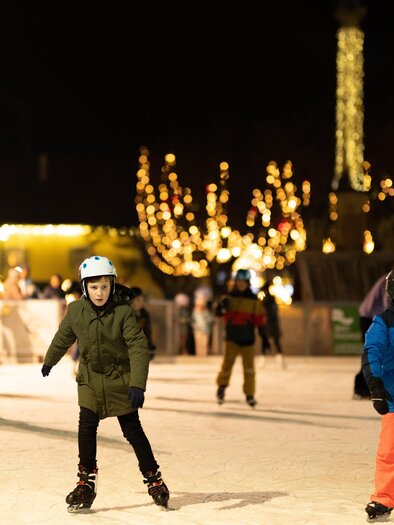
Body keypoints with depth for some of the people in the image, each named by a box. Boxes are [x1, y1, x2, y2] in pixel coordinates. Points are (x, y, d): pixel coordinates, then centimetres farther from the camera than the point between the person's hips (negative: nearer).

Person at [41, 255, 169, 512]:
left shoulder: (124, 311, -18)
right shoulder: (76, 310, -7)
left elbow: (138, 347, -21)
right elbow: (63, 337, 13)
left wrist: (137, 384, -30)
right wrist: (49, 361, 29)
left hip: (120, 380, -2)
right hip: (90, 380, 3)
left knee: (132, 430, 2)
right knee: (87, 426, -9)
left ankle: (153, 477, 17)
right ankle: (87, 482, 1)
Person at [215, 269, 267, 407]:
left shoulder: (255, 301, 3)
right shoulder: (229, 298, 3)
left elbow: (261, 320, 5)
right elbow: (218, 313, -10)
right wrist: (222, 306, -32)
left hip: (248, 338, 1)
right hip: (232, 337, -1)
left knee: (249, 366, 0)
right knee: (227, 362, -11)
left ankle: (249, 395, 10)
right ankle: (222, 386, 14)